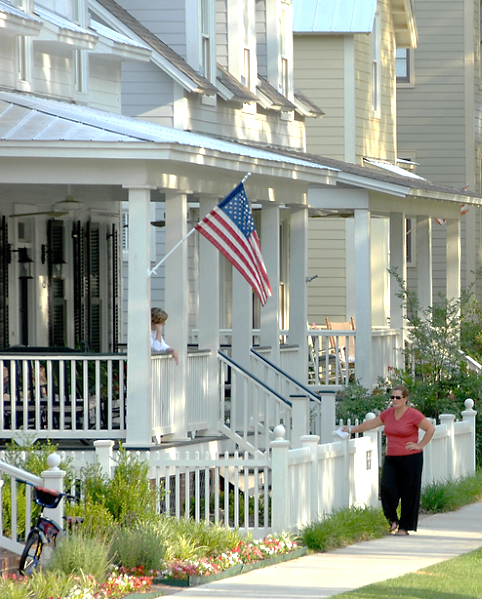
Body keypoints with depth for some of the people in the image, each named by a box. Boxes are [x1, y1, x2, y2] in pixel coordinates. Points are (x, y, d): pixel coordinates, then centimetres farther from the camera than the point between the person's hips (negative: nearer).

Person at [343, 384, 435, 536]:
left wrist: (420, 445, -6)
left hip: (410, 459, -5)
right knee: (386, 487, -14)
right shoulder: (388, 414, 9)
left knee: (408, 493, -2)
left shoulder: (413, 415, -8)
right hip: (391, 459, 5)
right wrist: (352, 430, 26)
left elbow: (430, 429, -5)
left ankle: (404, 527, 8)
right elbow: (371, 424, 22)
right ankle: (393, 520, 4)